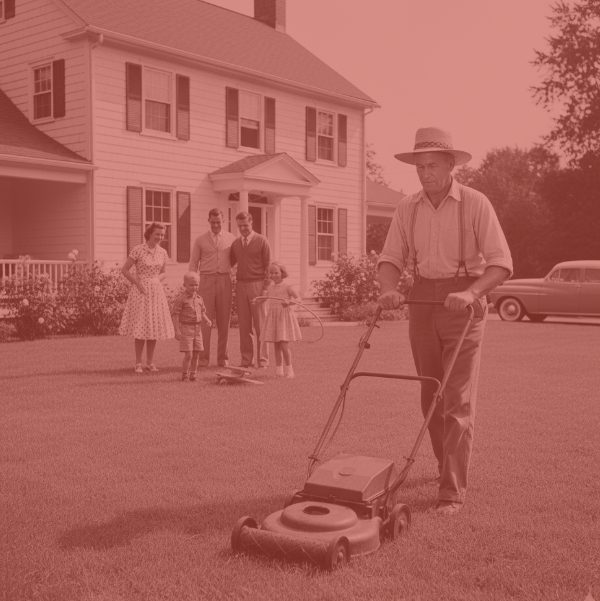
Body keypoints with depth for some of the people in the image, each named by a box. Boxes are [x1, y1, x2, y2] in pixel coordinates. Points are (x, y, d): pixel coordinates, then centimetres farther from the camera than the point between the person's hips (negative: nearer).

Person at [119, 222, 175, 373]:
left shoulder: (162, 252, 5)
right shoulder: (138, 250, -10)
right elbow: (124, 270, -6)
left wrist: (153, 282, 8)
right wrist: (138, 283, -9)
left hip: (156, 291, 5)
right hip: (140, 292, -5)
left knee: (154, 326, 6)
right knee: (140, 327, -4)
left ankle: (150, 362, 16)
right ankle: (138, 363, 6)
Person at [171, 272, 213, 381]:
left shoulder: (199, 298, 10)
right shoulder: (181, 298, -9)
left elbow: (202, 312, 19)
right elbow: (175, 314, -10)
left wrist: (207, 320, -3)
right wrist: (177, 330, -16)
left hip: (197, 329, 6)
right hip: (186, 328, -6)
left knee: (196, 353, 8)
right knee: (188, 354, -9)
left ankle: (193, 374, 20)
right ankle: (185, 375, 5)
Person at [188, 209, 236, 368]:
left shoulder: (231, 238, 8)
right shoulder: (200, 240, 6)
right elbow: (193, 264, 8)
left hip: (224, 281, 1)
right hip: (206, 281, -1)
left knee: (224, 320, 3)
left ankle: (223, 358, 10)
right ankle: (203, 358, 0)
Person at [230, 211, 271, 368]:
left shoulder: (261, 241, 0)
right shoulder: (235, 243, 12)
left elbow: (268, 266, -2)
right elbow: (229, 263, 20)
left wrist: (265, 288, -9)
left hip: (257, 285, -4)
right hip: (241, 285, 4)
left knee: (259, 324, -2)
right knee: (244, 325, 4)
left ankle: (262, 359, 3)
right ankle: (246, 359, 10)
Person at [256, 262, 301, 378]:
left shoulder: (287, 287, -7)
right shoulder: (270, 287, 10)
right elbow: (265, 299, 26)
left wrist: (289, 302, -33)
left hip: (285, 318, -5)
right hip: (273, 317, 5)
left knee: (284, 345, -10)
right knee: (276, 346, 7)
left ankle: (288, 369, 2)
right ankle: (279, 369, 15)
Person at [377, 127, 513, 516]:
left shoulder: (475, 204, -7)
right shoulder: (407, 209, 6)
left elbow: (501, 263, -11)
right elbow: (391, 258, 4)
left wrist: (470, 293, -27)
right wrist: (389, 290, -17)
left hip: (463, 304, -4)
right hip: (422, 303, 5)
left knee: (458, 400, -8)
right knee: (431, 396, 12)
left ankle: (452, 491, -6)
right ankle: (449, 465, 32)